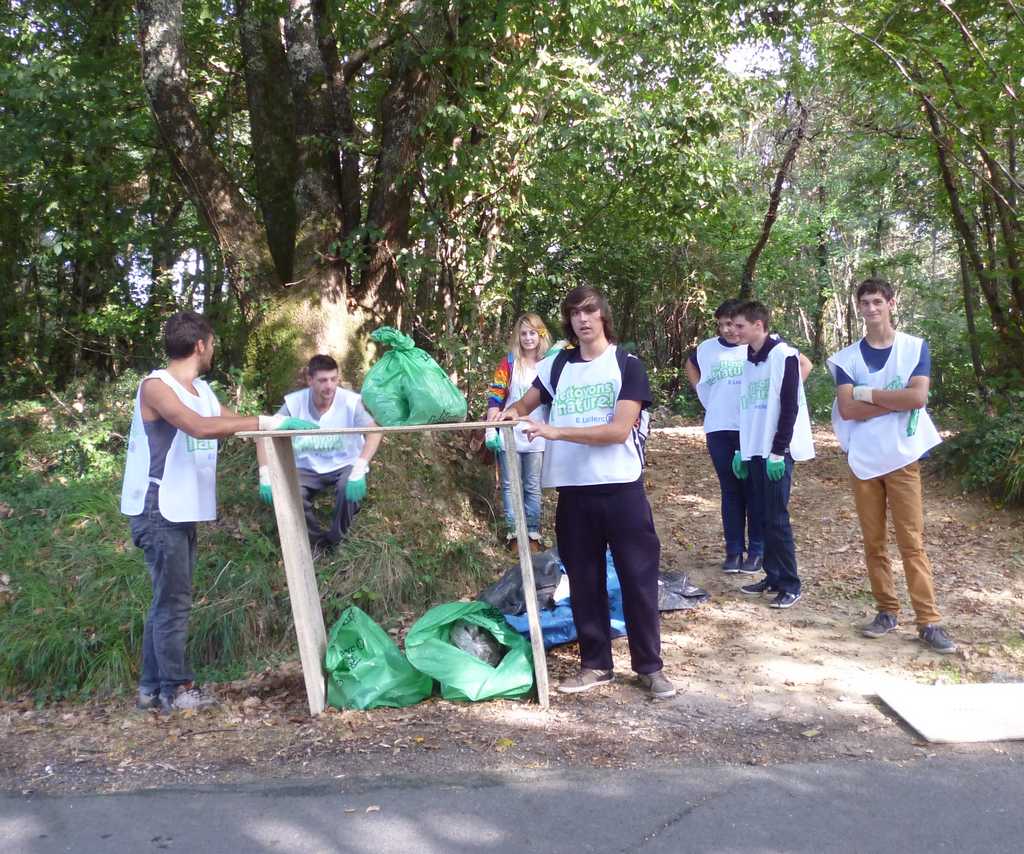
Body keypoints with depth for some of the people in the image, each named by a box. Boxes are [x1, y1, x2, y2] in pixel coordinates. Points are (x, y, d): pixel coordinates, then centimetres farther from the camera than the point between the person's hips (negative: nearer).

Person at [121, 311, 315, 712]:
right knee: (173, 602, -3)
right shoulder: (155, 386, -14)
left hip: (184, 510, 9)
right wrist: (264, 422, -27)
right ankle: (176, 687, 8)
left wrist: (284, 424, -1)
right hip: (158, 511, -9)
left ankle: (153, 687, 22)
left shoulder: (201, 390, 13)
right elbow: (200, 427, -29)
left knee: (169, 600, 13)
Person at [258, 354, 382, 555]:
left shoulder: (351, 401, -17)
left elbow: (374, 433, -27)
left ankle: (335, 541, -4)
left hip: (344, 465, -2)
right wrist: (266, 476, -25)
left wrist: (359, 471, -42)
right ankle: (316, 540, 2)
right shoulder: (294, 403, -12)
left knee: (350, 489, -33)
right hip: (308, 468, 2)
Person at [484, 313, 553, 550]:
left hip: (536, 437, 1)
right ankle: (513, 532, 14)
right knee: (510, 486, 5)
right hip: (509, 435, -1)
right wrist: (491, 430, -8)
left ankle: (533, 533, 16)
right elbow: (495, 398, -3)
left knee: (533, 487, 8)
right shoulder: (508, 363, -1)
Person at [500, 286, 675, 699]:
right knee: (584, 582, 11)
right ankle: (595, 664, 24)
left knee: (639, 579, 3)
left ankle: (649, 666, 17)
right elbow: (524, 405, 18)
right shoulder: (557, 365, 8)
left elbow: (619, 431, -15)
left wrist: (555, 431, -21)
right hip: (573, 490, 4)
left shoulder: (627, 366, -4)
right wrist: (510, 413, -7)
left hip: (621, 487, -3)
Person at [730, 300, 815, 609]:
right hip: (755, 450, 8)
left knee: (777, 518, -6)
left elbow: (790, 407, -15)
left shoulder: (783, 355, -11)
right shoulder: (749, 361, 14)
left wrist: (779, 451, -18)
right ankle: (773, 577, 20)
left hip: (777, 452, -8)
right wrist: (741, 450, 16)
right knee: (764, 517, 11)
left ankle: (790, 585, 3)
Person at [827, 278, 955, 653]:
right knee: (874, 542, 8)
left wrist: (868, 393, -10)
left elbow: (918, 397, -14)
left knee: (912, 541, -1)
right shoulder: (847, 357, 3)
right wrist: (896, 401, -12)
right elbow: (846, 410, -9)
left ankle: (929, 621, 3)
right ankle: (887, 611, 19)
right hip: (863, 461, 2)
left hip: (902, 458, -2)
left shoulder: (915, 347, 1)